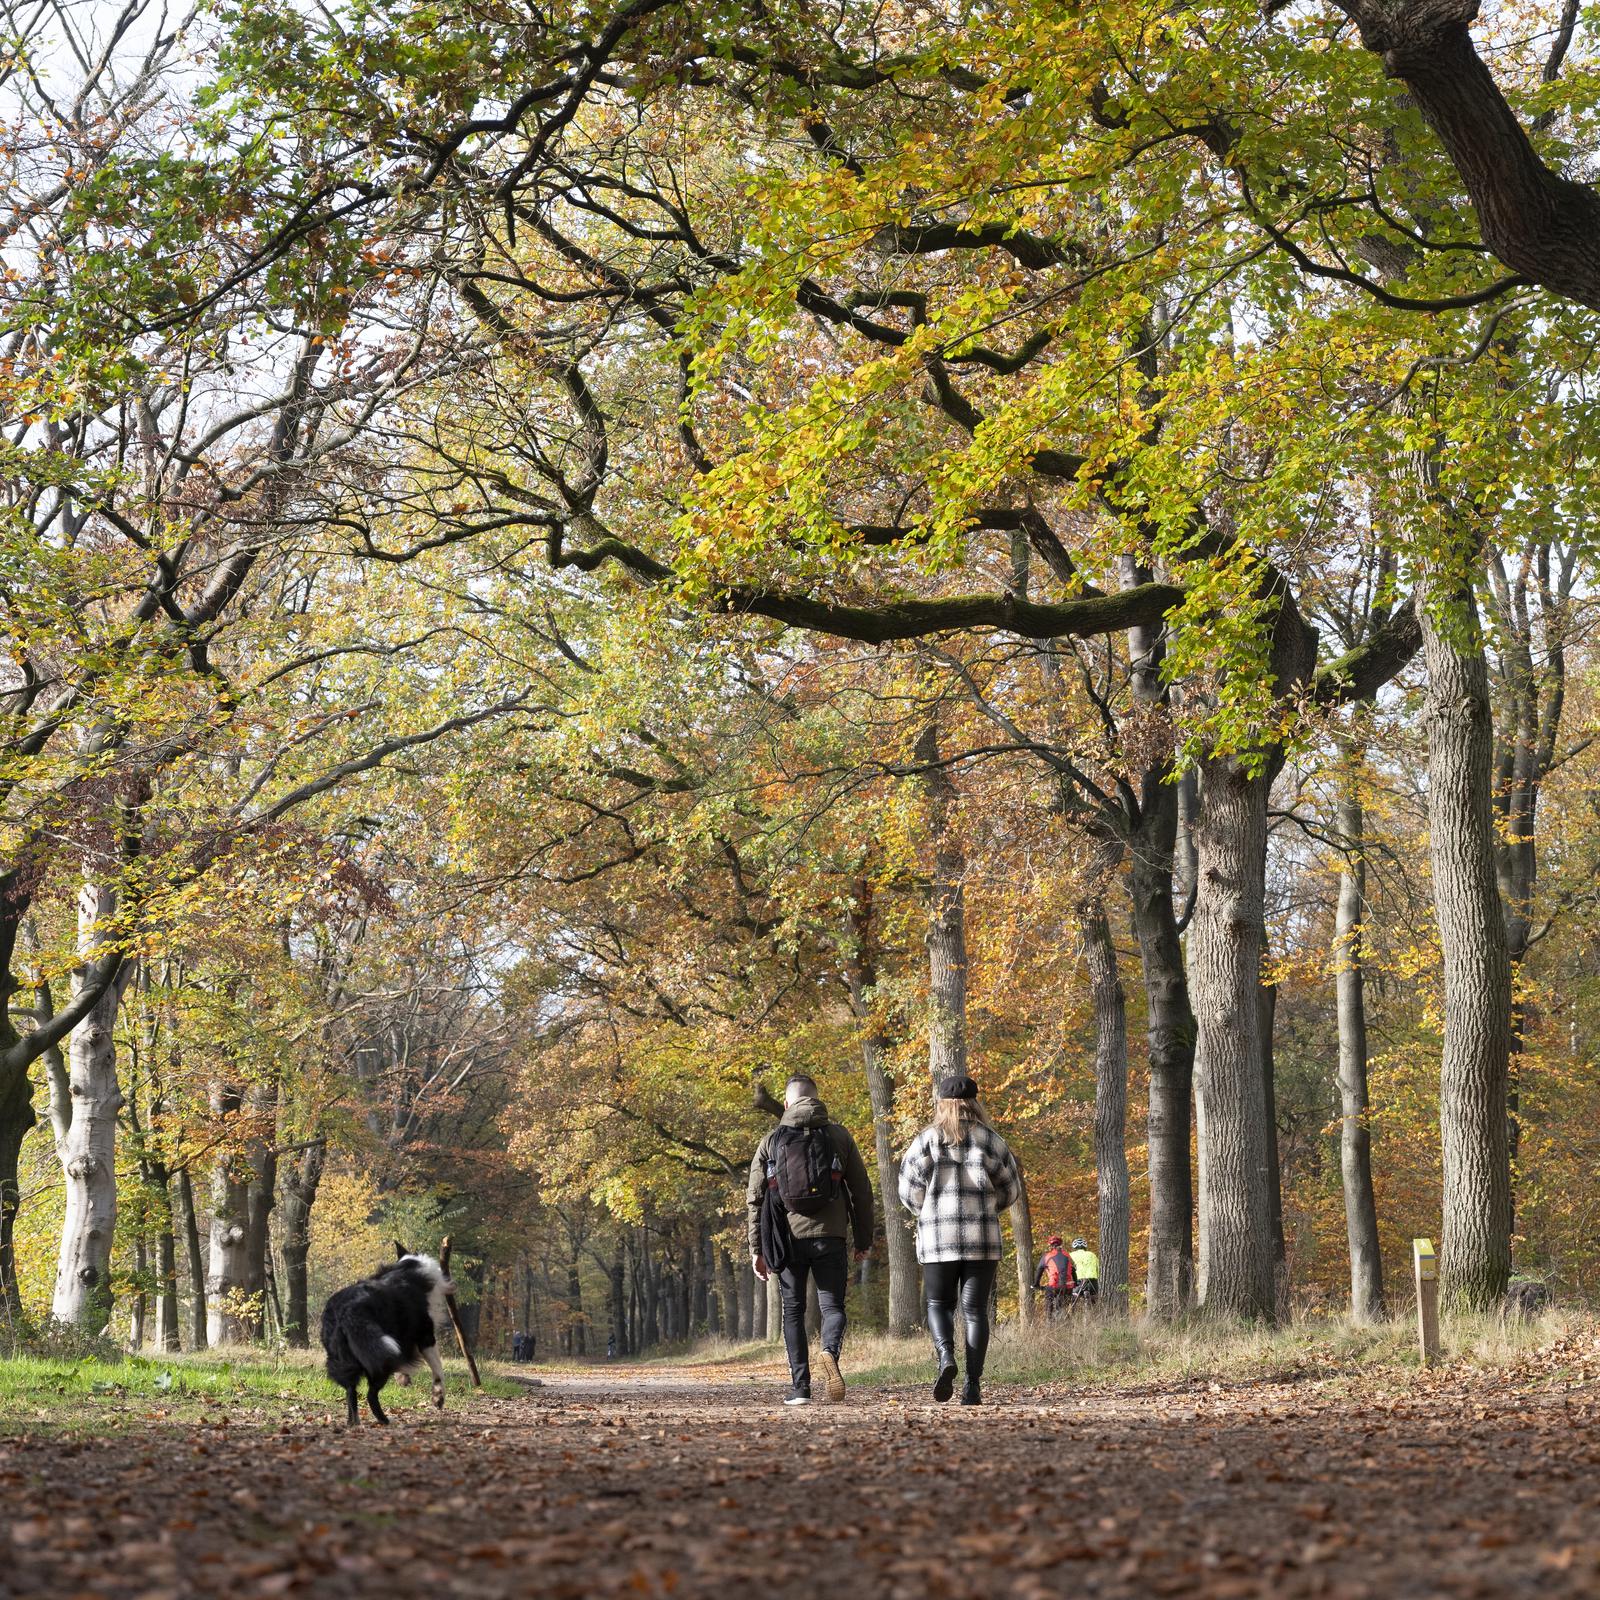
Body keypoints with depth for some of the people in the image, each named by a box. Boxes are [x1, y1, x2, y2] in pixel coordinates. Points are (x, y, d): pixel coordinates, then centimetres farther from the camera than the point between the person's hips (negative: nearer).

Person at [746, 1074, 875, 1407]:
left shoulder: (771, 1142, 7)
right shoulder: (839, 1136, 6)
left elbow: (755, 1198, 4)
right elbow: (862, 1192, 5)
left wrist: (756, 1249, 8)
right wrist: (863, 1240, 11)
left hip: (789, 1238, 1)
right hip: (831, 1238, -1)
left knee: (793, 1311, 11)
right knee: (832, 1306, 4)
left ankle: (800, 1387, 6)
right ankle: (830, 1352, -27)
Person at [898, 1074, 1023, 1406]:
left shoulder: (926, 1140, 0)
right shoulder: (990, 1141, 1)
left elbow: (909, 1190, -2)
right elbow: (1011, 1188, 8)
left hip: (938, 1240, 0)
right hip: (982, 1238, 0)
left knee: (939, 1305, 13)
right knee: (975, 1310, 5)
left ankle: (946, 1357, -14)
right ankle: (973, 1385, -1)